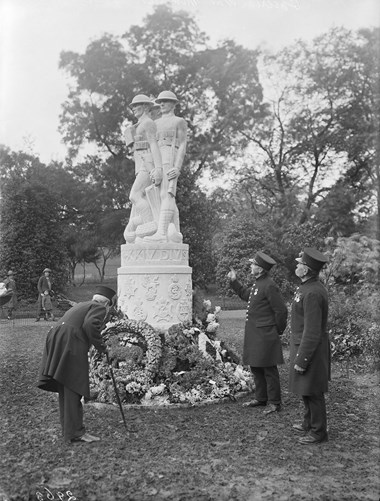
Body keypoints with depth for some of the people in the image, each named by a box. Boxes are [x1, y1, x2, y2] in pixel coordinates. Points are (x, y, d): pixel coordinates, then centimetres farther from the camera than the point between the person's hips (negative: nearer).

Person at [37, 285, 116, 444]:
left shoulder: (80, 306, 31)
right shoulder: (100, 307, 6)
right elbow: (90, 324, -14)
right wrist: (100, 345, -3)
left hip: (55, 341, 9)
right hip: (71, 344, -9)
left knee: (65, 390, 12)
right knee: (73, 390, -7)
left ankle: (68, 431, 19)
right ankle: (75, 432, -6)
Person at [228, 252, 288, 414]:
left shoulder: (269, 286, -19)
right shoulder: (257, 283, 11)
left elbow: (281, 310, -17)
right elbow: (246, 295, 30)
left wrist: (278, 330, -6)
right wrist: (234, 281, 20)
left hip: (265, 335, -10)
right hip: (254, 334, 10)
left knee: (269, 370, 0)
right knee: (256, 368, 16)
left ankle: (274, 403, 10)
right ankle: (261, 398, 29)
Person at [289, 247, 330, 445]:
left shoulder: (312, 293, -26)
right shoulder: (309, 287, 6)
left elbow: (312, 332, -25)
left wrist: (302, 360, -20)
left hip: (309, 348, -10)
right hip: (302, 344, 10)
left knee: (312, 392, 4)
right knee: (305, 390, 22)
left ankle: (318, 432, 17)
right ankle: (309, 423, 37)